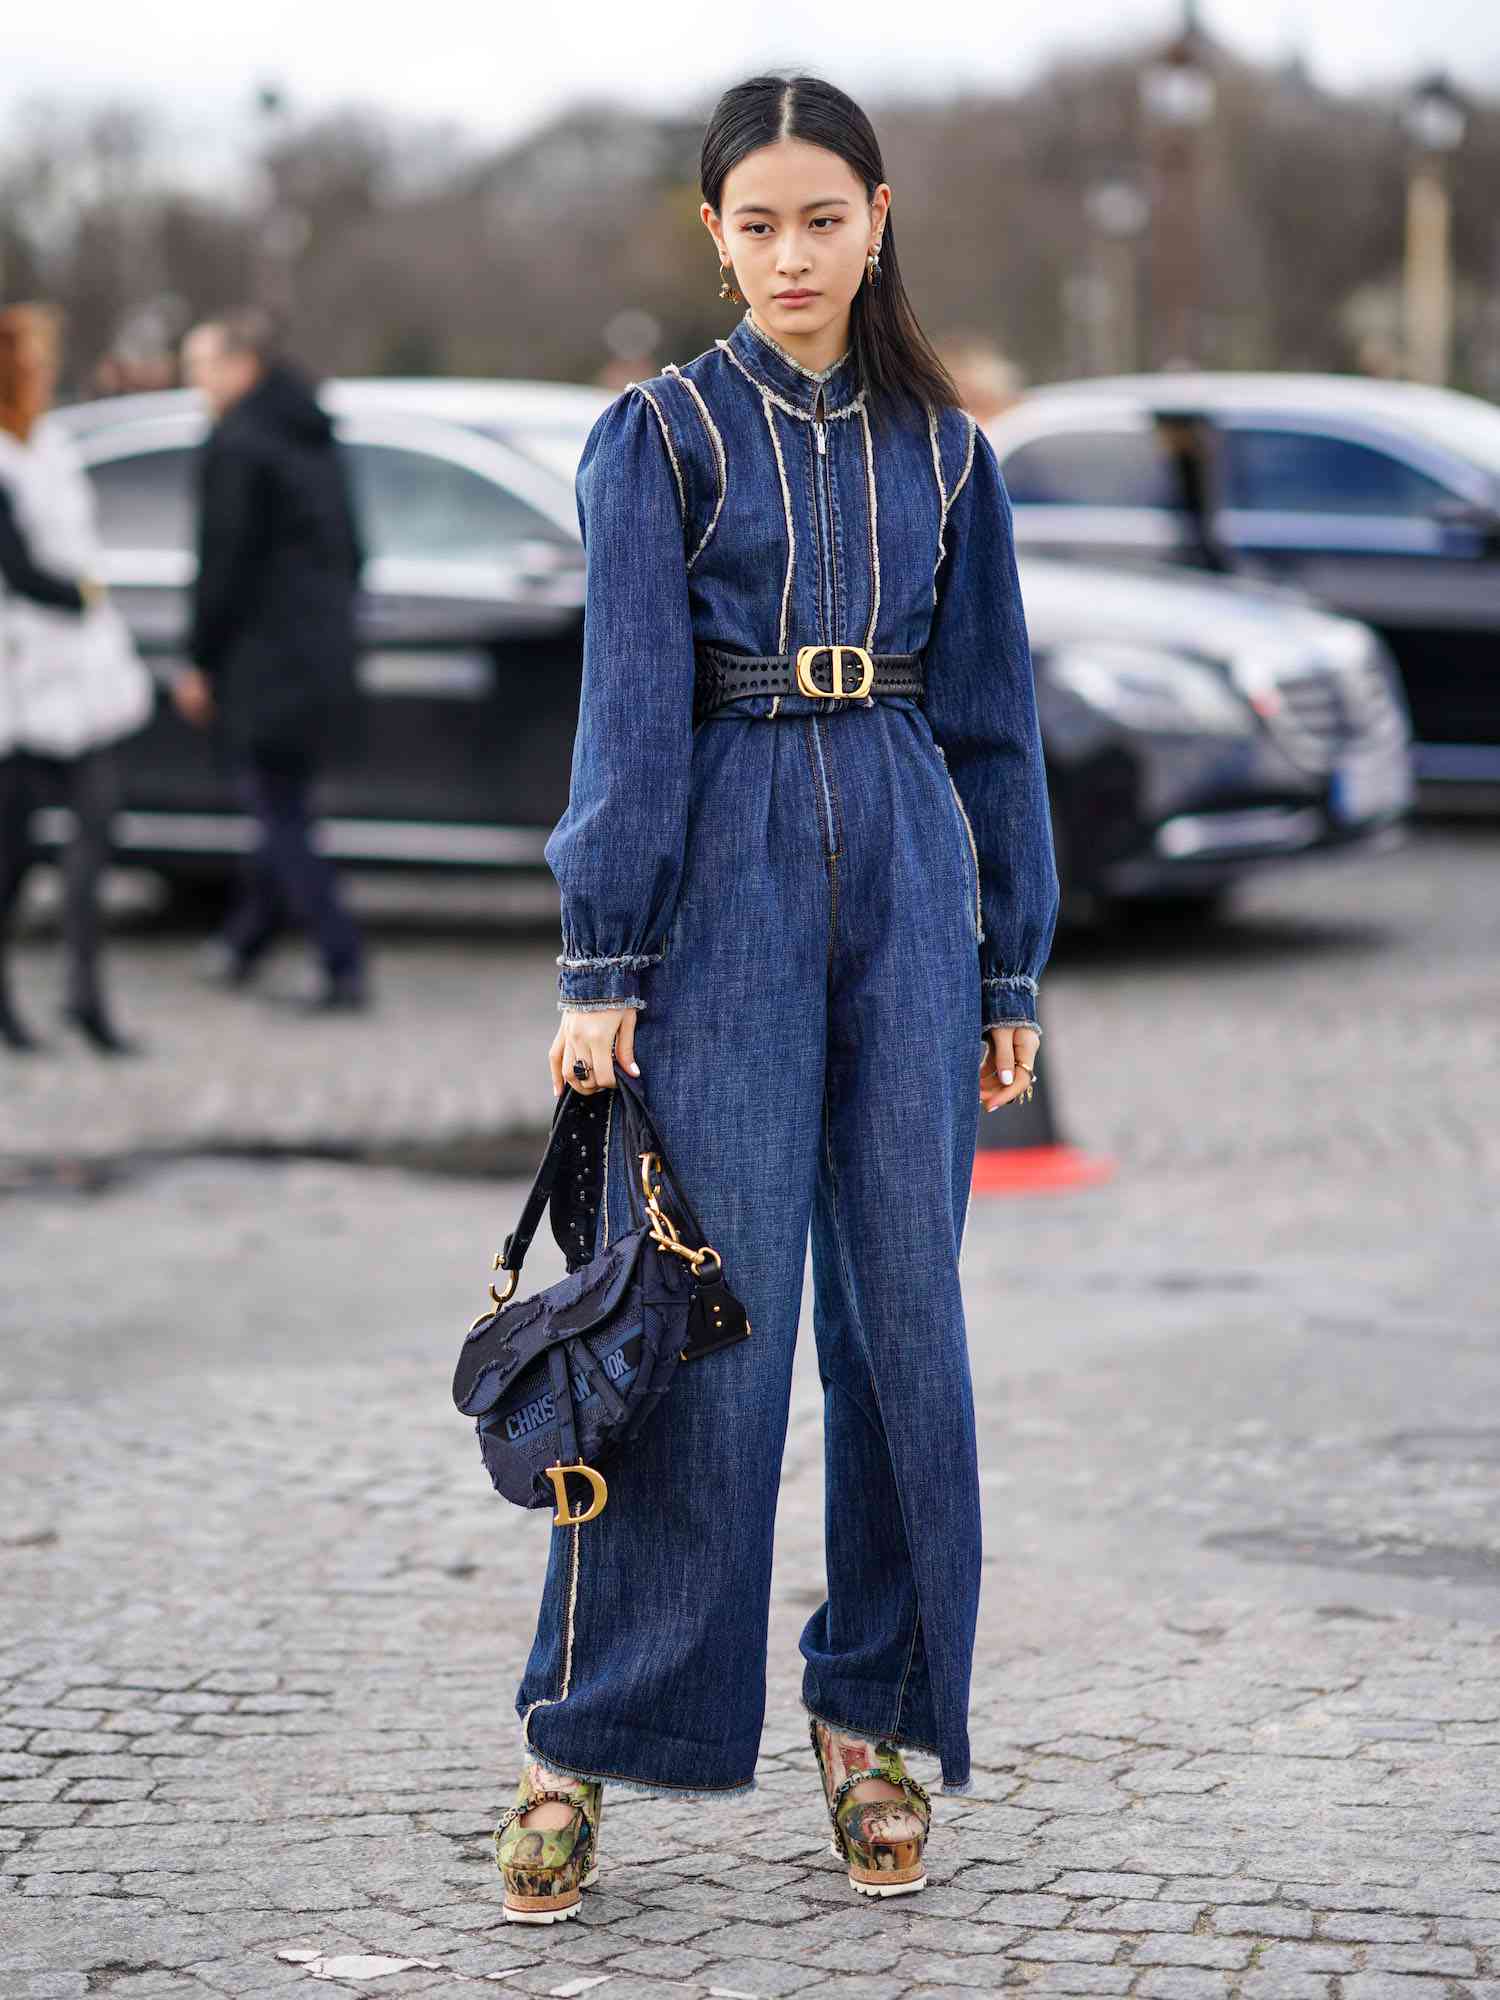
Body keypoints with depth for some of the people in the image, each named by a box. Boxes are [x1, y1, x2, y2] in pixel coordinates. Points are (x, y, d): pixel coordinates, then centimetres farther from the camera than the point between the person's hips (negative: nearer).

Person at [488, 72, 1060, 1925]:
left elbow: (992, 716, 13)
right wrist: (601, 965, -10)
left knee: (904, 1309, 3)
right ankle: (579, 1746, 2)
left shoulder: (941, 448, 10)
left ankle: (871, 1715, 16)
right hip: (724, 883, -3)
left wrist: (1012, 967, 10)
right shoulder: (658, 436, 1)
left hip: (905, 880, 3)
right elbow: (629, 712, -5)